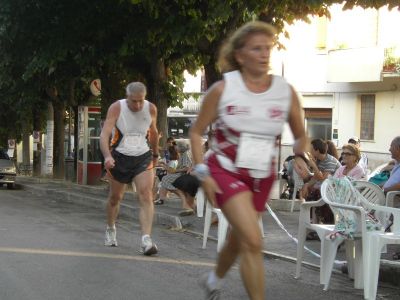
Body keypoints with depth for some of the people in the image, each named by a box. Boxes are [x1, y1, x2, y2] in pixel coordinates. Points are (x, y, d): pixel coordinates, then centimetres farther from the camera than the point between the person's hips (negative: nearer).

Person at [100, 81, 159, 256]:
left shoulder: (151, 109, -4)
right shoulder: (116, 108, -14)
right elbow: (104, 134, -22)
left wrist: (155, 154, 25)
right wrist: (107, 156, -39)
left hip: (143, 158, 1)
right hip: (119, 157, -1)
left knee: (146, 196, -17)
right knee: (115, 197, 15)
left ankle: (146, 240, -25)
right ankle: (111, 230, 42)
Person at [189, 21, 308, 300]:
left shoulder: (286, 91, -4)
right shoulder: (223, 89, -10)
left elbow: (300, 135, 8)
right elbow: (197, 132, -1)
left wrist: (299, 157, -13)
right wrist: (202, 172, -10)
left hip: (262, 176, 4)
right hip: (226, 171, -4)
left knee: (239, 240, 19)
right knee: (253, 242, -21)